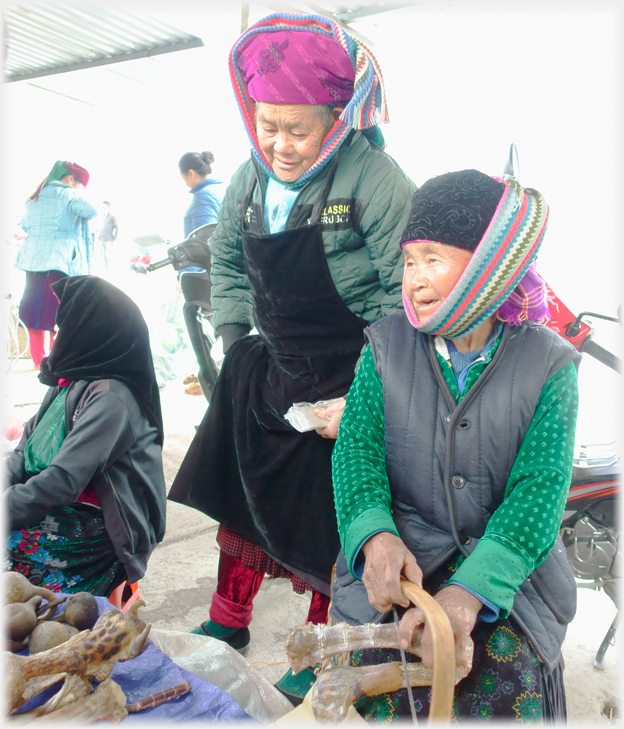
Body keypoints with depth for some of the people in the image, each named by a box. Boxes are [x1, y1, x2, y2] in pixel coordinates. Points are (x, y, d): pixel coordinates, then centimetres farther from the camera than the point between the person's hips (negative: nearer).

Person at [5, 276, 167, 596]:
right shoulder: (68, 382, 7)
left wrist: (10, 506, -18)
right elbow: (23, 455, 8)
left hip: (94, 529, -8)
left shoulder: (111, 398, -20)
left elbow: (64, 480, -24)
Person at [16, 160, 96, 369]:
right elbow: (91, 212, -15)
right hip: (59, 260, -6)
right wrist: (81, 202, 4)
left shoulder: (36, 197, 17)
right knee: (58, 310, -2)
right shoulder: (67, 195, -4)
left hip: (32, 258, 7)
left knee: (34, 307, 8)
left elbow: (24, 224, 23)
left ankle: (38, 360, 13)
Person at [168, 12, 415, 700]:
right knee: (242, 495, 16)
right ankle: (227, 624, 40)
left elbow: (406, 297, -18)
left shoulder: (376, 179, -19)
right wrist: (237, 343, 7)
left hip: (346, 381, -6)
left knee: (324, 522, 5)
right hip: (266, 369, 6)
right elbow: (228, 263, 16)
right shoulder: (250, 179, 1)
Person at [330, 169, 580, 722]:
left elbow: (539, 488, -12)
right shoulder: (387, 345, 2)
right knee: (385, 703, -18)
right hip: (399, 561, 0)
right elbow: (356, 448, -5)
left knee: (512, 695, -17)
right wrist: (375, 536, -25)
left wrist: (470, 590, -26)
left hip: (506, 569, 0)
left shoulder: (548, 364, -4)